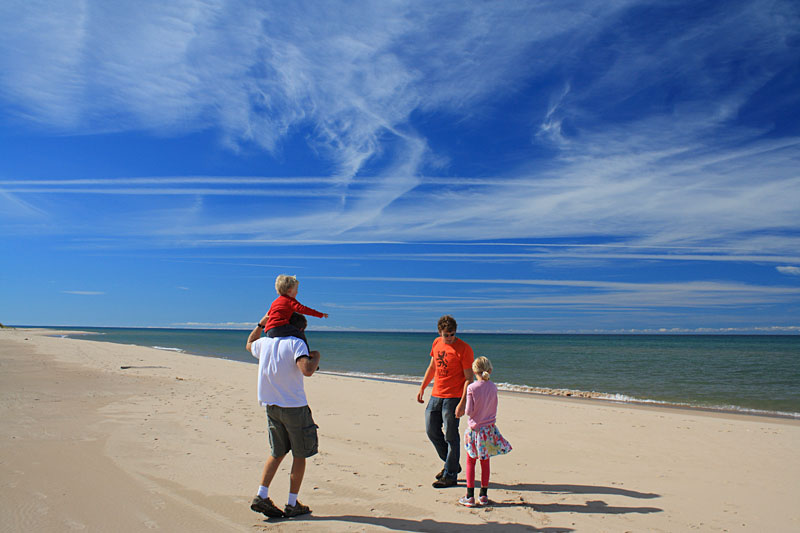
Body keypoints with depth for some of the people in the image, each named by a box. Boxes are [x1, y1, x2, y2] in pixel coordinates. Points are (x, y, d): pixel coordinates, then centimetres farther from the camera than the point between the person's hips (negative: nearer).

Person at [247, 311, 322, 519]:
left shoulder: (265, 343, 7)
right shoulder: (296, 343, -12)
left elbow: (250, 344, 32)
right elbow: (307, 370, -28)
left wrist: (262, 323, 34)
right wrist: (316, 357, -9)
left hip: (271, 406, 6)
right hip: (294, 406, -6)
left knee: (277, 452, 19)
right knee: (300, 455, 8)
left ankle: (261, 496, 11)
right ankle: (292, 505, 13)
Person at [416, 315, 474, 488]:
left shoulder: (464, 349, -13)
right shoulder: (437, 343, 6)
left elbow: (469, 378, -13)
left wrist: (462, 403, -19)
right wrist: (422, 388, 20)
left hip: (453, 397, -7)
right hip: (435, 396, 7)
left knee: (451, 437, 0)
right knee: (431, 431, 12)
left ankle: (450, 476, 13)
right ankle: (451, 463, 30)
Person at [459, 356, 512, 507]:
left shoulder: (472, 388, -16)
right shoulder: (493, 387, -3)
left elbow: (469, 411, -15)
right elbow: (494, 409, 7)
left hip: (474, 428, -3)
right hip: (489, 428, 3)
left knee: (471, 461, 8)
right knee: (485, 461, 13)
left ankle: (470, 496, 9)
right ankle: (484, 495, 19)